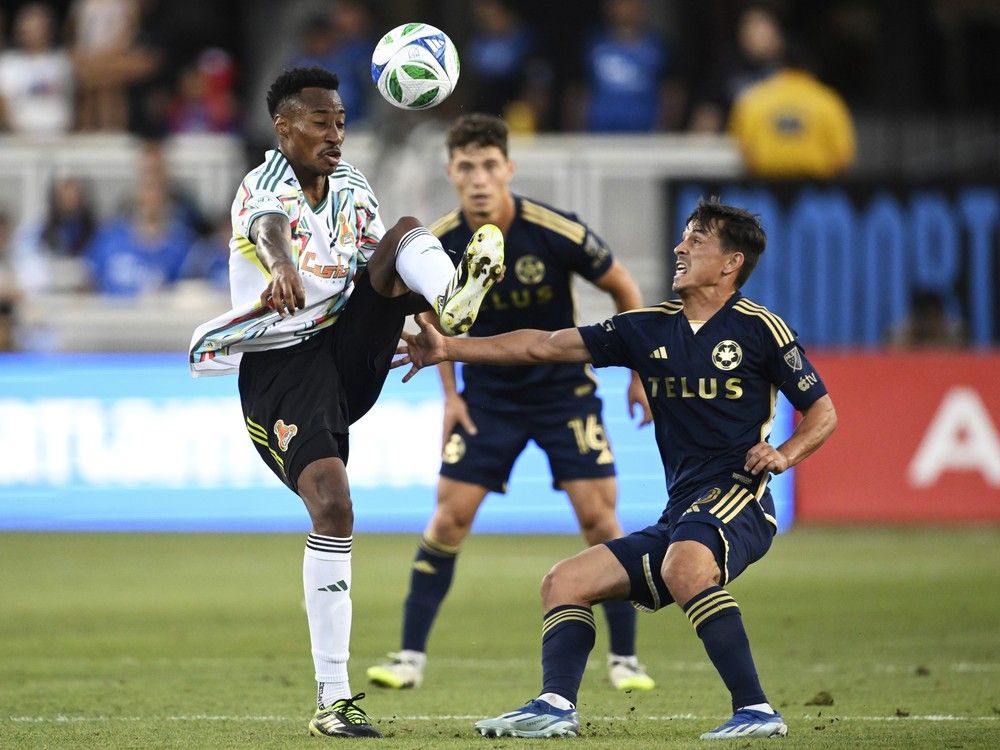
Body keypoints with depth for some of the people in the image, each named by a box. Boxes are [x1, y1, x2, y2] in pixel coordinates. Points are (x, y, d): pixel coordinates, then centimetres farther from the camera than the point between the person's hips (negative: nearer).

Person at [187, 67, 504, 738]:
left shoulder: (350, 187, 10)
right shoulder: (264, 186, -13)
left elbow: (379, 264, 12)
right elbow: (269, 227, -37)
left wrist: (424, 318, -8)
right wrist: (281, 264, -61)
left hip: (348, 349, 6)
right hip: (279, 373, -6)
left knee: (407, 231, -10)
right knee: (333, 506, -21)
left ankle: (451, 300, -47)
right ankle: (333, 699, -16)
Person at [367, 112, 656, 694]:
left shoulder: (557, 232, -21)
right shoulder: (439, 246, -14)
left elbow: (624, 289, -4)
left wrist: (642, 373, -1)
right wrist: (450, 392, 3)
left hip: (564, 388, -2)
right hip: (488, 393, 2)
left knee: (599, 516, -9)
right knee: (450, 516, -7)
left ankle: (624, 659, 4)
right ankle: (411, 657, 1)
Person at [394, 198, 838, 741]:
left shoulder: (758, 328, 1)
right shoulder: (650, 329, 16)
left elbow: (822, 412, 5)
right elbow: (545, 346, 16)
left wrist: (784, 455, -15)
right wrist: (449, 349, 12)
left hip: (736, 498, -8)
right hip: (679, 513, 8)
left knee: (684, 564, -38)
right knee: (563, 584, 2)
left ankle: (756, 711, -38)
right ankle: (556, 706, -15)